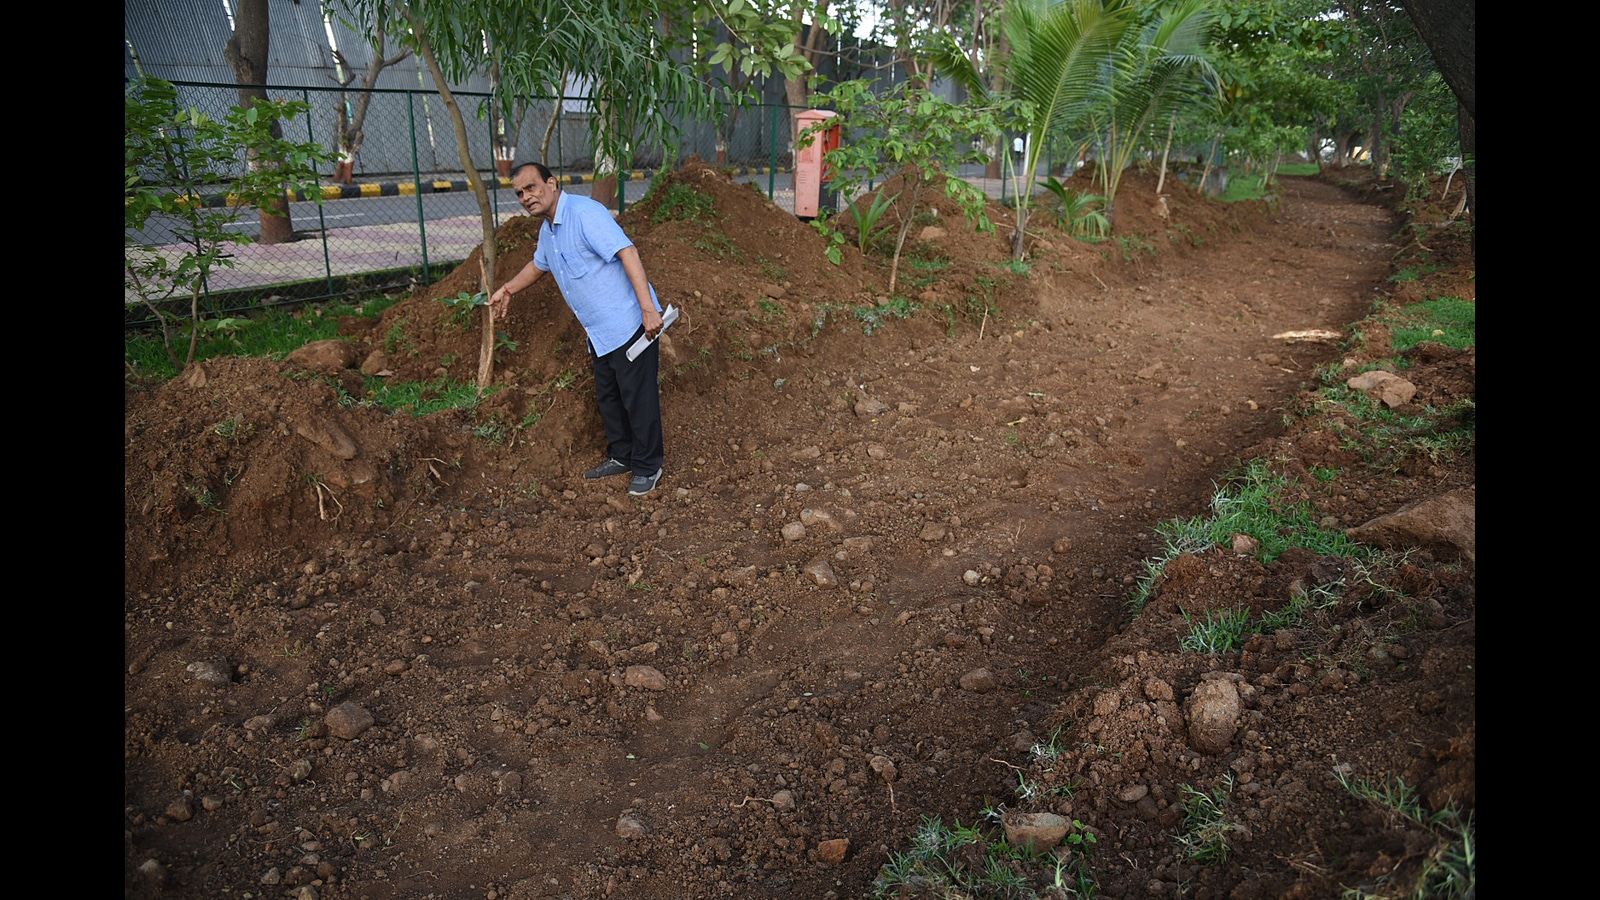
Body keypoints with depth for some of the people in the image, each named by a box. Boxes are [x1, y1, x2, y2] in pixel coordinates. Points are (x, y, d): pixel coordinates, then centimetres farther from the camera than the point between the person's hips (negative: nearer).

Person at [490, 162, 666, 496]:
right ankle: (621, 456, 34)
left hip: (629, 325, -10)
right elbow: (538, 264, 36)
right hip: (599, 332, 10)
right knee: (607, 397, 18)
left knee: (638, 397, -2)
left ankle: (648, 467, 12)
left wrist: (648, 308, -34)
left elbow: (628, 252, -27)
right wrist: (507, 289, 44)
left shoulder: (585, 213, -18)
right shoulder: (547, 230, 13)